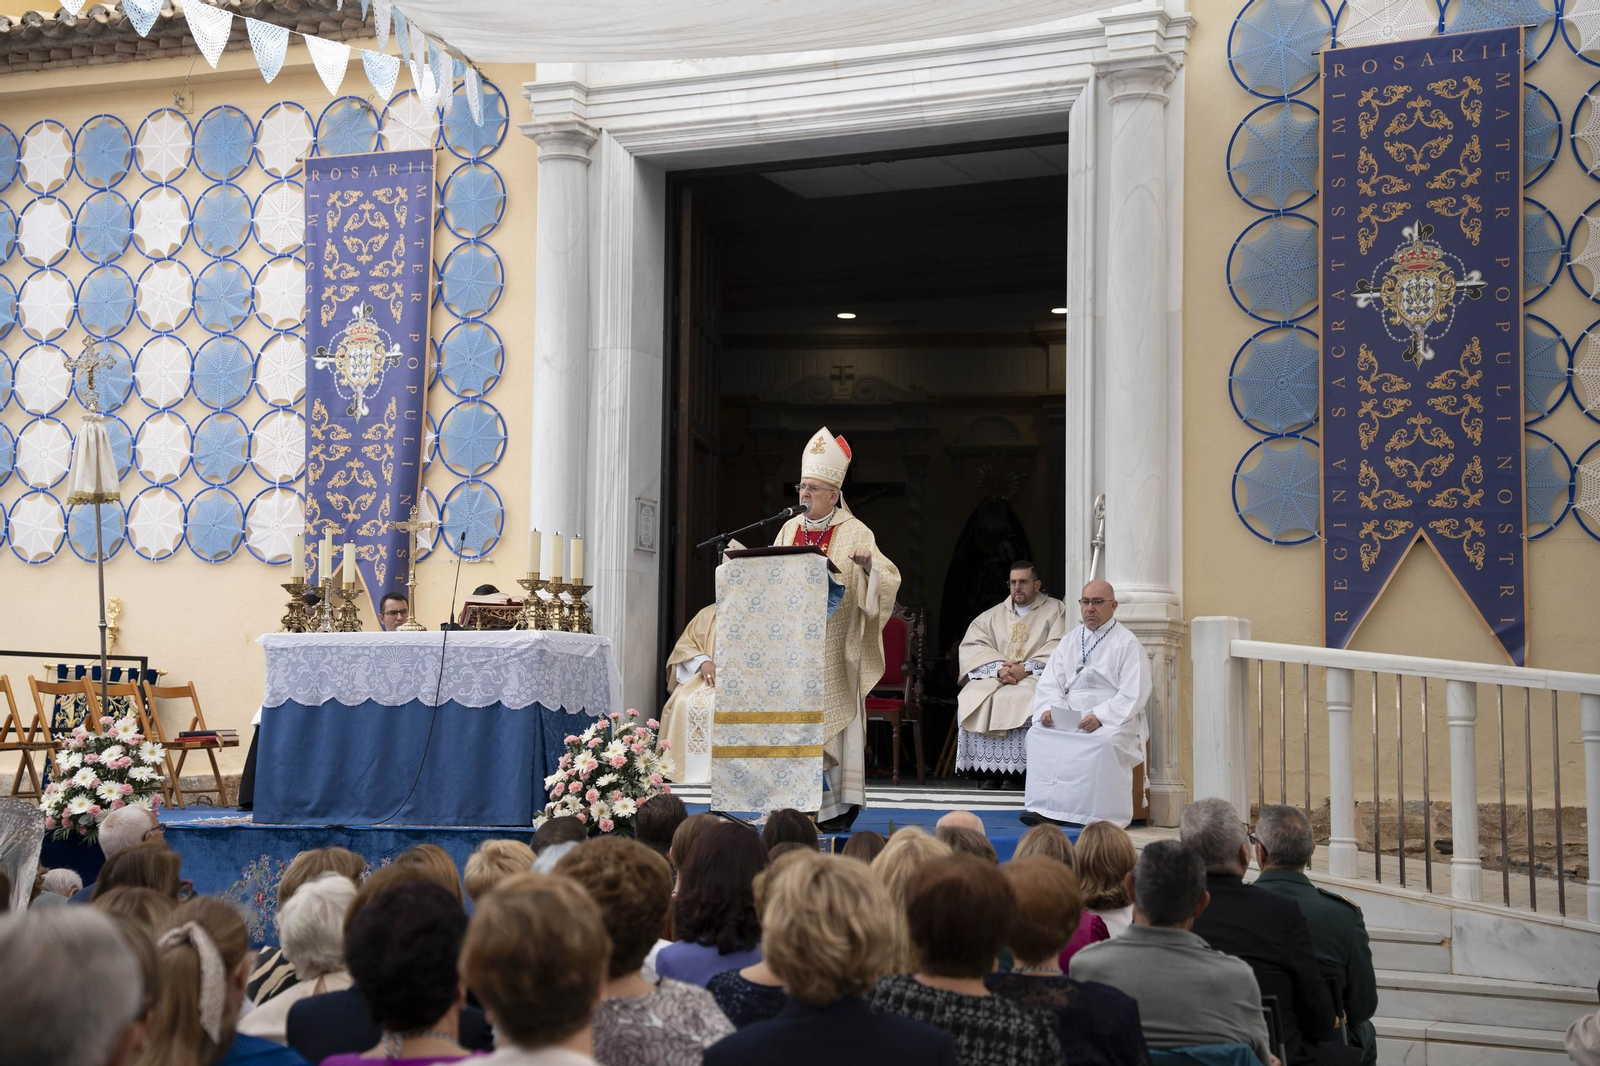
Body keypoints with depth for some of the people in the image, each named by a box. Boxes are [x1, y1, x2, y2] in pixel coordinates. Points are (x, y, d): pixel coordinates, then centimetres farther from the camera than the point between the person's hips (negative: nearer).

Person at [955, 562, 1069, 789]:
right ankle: (988, 770, -23)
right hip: (994, 677, 3)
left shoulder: (1055, 610, 9)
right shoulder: (994, 615, 19)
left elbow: (1058, 651, -6)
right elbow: (971, 646, 6)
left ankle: (1012, 773, -28)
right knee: (972, 699, -27)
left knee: (1026, 700, -36)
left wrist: (1025, 668, -18)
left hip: (1035, 677, -3)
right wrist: (999, 667, -12)